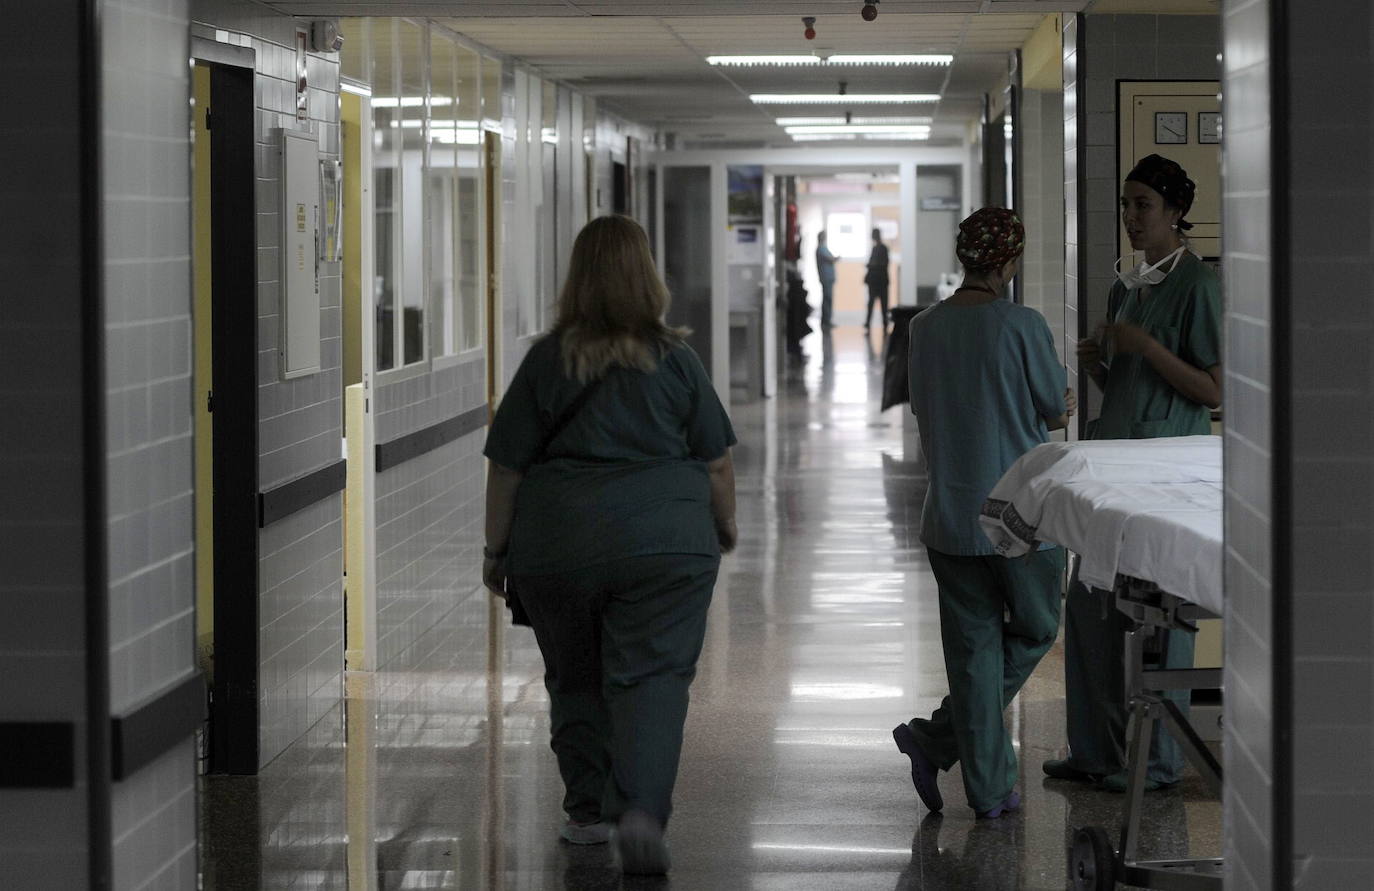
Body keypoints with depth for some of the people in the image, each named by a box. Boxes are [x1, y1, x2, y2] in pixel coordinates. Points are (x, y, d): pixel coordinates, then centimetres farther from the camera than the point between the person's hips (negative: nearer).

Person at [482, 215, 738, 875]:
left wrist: (496, 550, 11)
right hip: (664, 542, -1)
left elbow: (506, 467, 1)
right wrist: (724, 524, 22)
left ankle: (587, 811, 23)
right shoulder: (674, 358, 0)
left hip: (556, 547, 1)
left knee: (574, 680, 16)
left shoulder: (546, 360, 0)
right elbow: (717, 461, 5)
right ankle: (642, 809, -20)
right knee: (653, 678, -3)